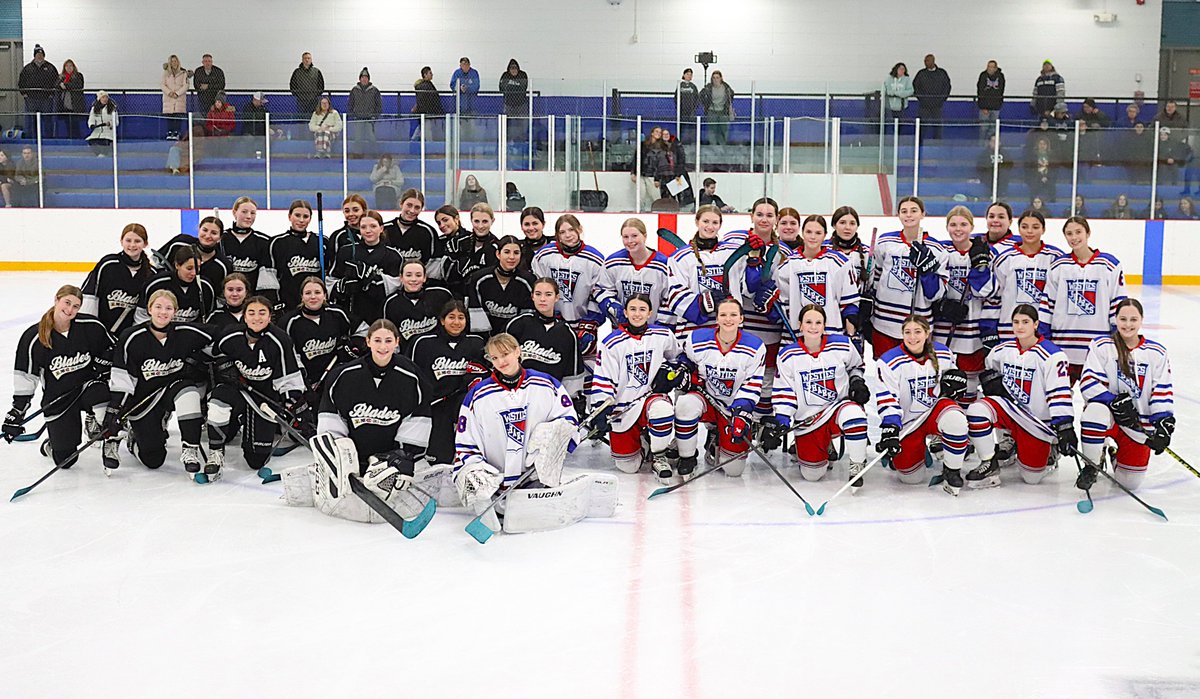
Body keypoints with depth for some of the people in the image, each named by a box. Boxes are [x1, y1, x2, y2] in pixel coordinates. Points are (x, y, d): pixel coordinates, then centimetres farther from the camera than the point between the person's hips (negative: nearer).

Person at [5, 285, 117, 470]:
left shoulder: (91, 326, -11)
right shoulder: (33, 337, -12)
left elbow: (111, 347, 8)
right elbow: (25, 378, -6)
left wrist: (101, 366, -6)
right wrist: (16, 412, -7)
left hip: (88, 384, 0)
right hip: (57, 397, 0)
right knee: (65, 460, -1)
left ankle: (110, 445, -14)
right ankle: (53, 443, 37)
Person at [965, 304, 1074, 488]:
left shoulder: (1052, 355, -17)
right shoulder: (1003, 349, 1)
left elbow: (1059, 393, -23)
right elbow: (989, 367, 23)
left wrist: (1065, 427, -32)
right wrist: (992, 381, 0)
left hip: (1038, 420, -4)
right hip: (1010, 408, 4)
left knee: (1032, 477, -2)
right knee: (976, 410, -28)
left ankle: (1047, 450, 34)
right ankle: (990, 465, -11)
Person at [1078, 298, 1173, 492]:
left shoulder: (1157, 353, 2)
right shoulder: (1101, 346, -6)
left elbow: (1163, 391, 0)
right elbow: (1089, 383, -14)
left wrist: (1164, 423, -14)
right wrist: (1115, 402, -28)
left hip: (1139, 422, 2)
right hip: (1108, 415, -2)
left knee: (1129, 483, -3)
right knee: (1095, 410, -41)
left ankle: (1117, 456, 36)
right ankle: (1090, 467, -17)